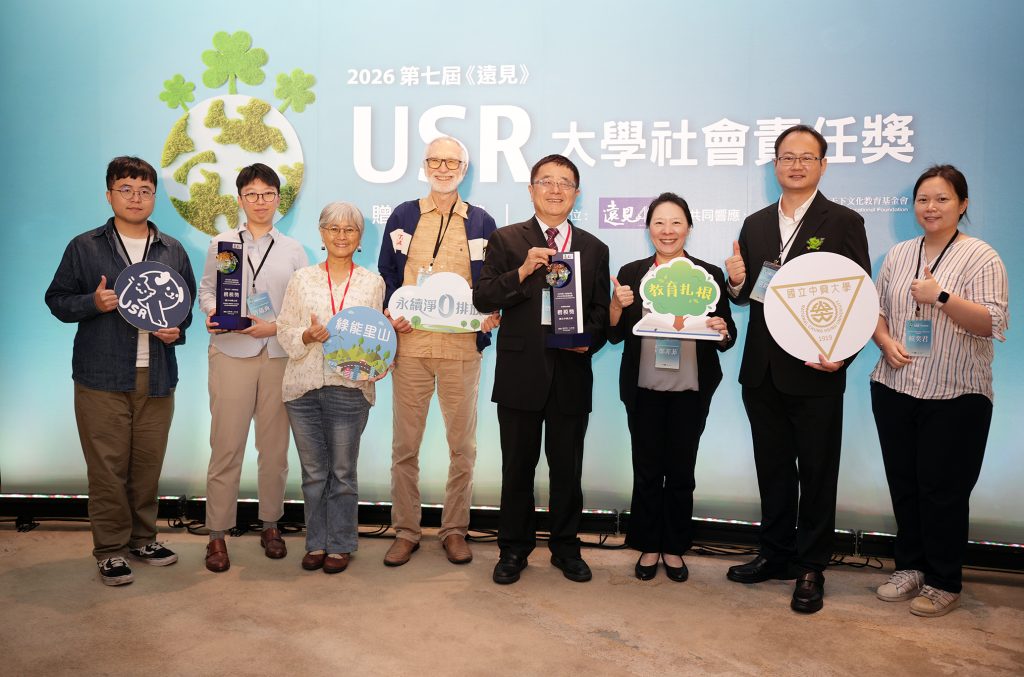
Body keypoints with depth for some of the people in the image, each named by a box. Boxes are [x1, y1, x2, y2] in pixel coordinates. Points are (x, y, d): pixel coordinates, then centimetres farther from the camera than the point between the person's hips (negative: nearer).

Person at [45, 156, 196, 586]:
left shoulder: (172, 251, 11)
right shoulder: (85, 247, 4)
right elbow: (57, 299, 6)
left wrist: (177, 329, -2)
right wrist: (93, 303, -14)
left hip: (156, 376, 3)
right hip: (102, 377, -2)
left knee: (148, 464, 8)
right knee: (107, 468, 0)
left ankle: (143, 538, 24)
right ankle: (110, 549, 13)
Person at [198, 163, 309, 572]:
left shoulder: (293, 250, 10)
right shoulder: (222, 243, 10)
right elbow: (206, 288, 13)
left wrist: (276, 326, -9)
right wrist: (211, 312, -8)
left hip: (279, 355, 1)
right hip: (230, 353, -1)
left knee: (275, 446, 6)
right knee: (226, 446, -2)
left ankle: (270, 526, 22)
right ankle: (217, 534, 11)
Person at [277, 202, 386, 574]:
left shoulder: (372, 282, 6)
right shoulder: (302, 279, 7)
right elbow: (285, 330, 6)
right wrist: (308, 335, -14)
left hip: (349, 387, -1)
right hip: (304, 387, 1)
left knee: (343, 472, 6)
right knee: (313, 471, 10)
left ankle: (340, 545, 20)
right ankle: (316, 543, 24)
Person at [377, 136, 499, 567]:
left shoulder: (482, 223, 9)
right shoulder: (403, 216, 10)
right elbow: (386, 273, 12)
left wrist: (492, 314, -9)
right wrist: (389, 313, -5)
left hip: (462, 347, 0)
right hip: (410, 344, 0)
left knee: (462, 445, 6)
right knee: (404, 445, 5)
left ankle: (455, 531, 20)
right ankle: (405, 531, 18)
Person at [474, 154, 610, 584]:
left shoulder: (594, 249, 11)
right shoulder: (506, 240, 4)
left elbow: (600, 310, 9)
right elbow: (482, 299, -5)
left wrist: (589, 339, -11)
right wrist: (521, 272, -19)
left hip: (572, 374, 2)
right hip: (521, 372, -1)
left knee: (567, 467, 10)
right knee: (518, 467, 10)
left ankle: (566, 548, 27)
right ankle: (514, 549, 25)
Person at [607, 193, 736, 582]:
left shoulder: (709, 275, 3)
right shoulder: (631, 273, 4)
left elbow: (727, 337, 6)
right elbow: (615, 335, 6)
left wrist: (722, 332, -16)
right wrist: (617, 305, -12)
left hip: (691, 391, 0)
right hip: (644, 389, 0)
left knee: (681, 471, 10)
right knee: (647, 471, 8)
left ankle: (674, 549, 27)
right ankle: (648, 547, 25)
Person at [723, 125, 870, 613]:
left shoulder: (844, 223, -3)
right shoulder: (755, 224, 11)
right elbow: (747, 296, 12)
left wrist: (842, 354, -19)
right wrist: (737, 282, -11)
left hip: (816, 372, -4)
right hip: (762, 371, 5)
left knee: (817, 473, 7)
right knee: (772, 469, 15)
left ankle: (810, 568, 22)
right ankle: (775, 553, 31)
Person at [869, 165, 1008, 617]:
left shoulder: (982, 258, -5)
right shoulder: (898, 255, 10)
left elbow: (993, 324, -12)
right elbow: (875, 310, 13)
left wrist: (941, 297, -22)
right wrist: (886, 342, -6)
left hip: (955, 398, -4)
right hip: (894, 391, 5)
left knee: (943, 490, 2)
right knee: (903, 483, 11)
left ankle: (944, 583, 18)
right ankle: (910, 567, 27)